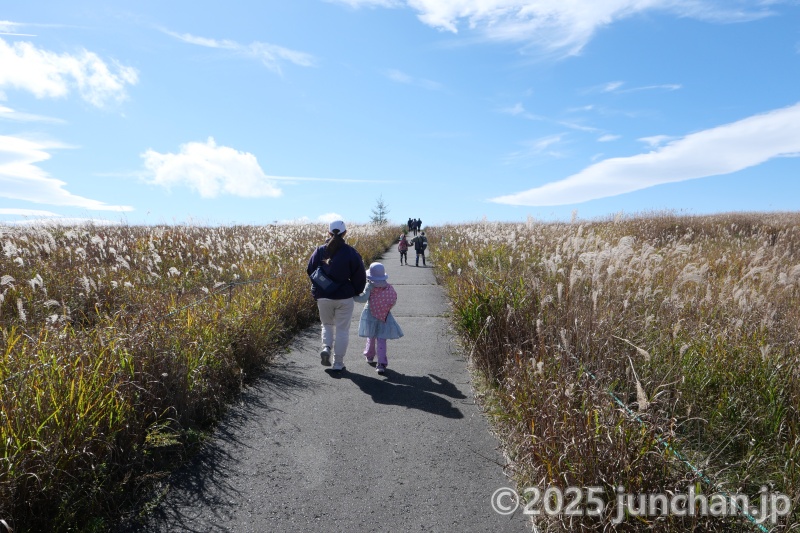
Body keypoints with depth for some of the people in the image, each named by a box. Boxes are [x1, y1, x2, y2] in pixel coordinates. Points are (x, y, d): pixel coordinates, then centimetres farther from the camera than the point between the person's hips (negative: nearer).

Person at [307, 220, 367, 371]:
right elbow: (359, 276, -4)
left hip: (323, 297, 2)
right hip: (344, 298, -2)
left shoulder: (320, 251, -3)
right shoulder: (351, 252, -8)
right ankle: (338, 363, 12)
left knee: (327, 324, 23)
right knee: (342, 330, 8)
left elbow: (310, 271, 6)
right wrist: (356, 292, 13)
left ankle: (326, 346, -2)